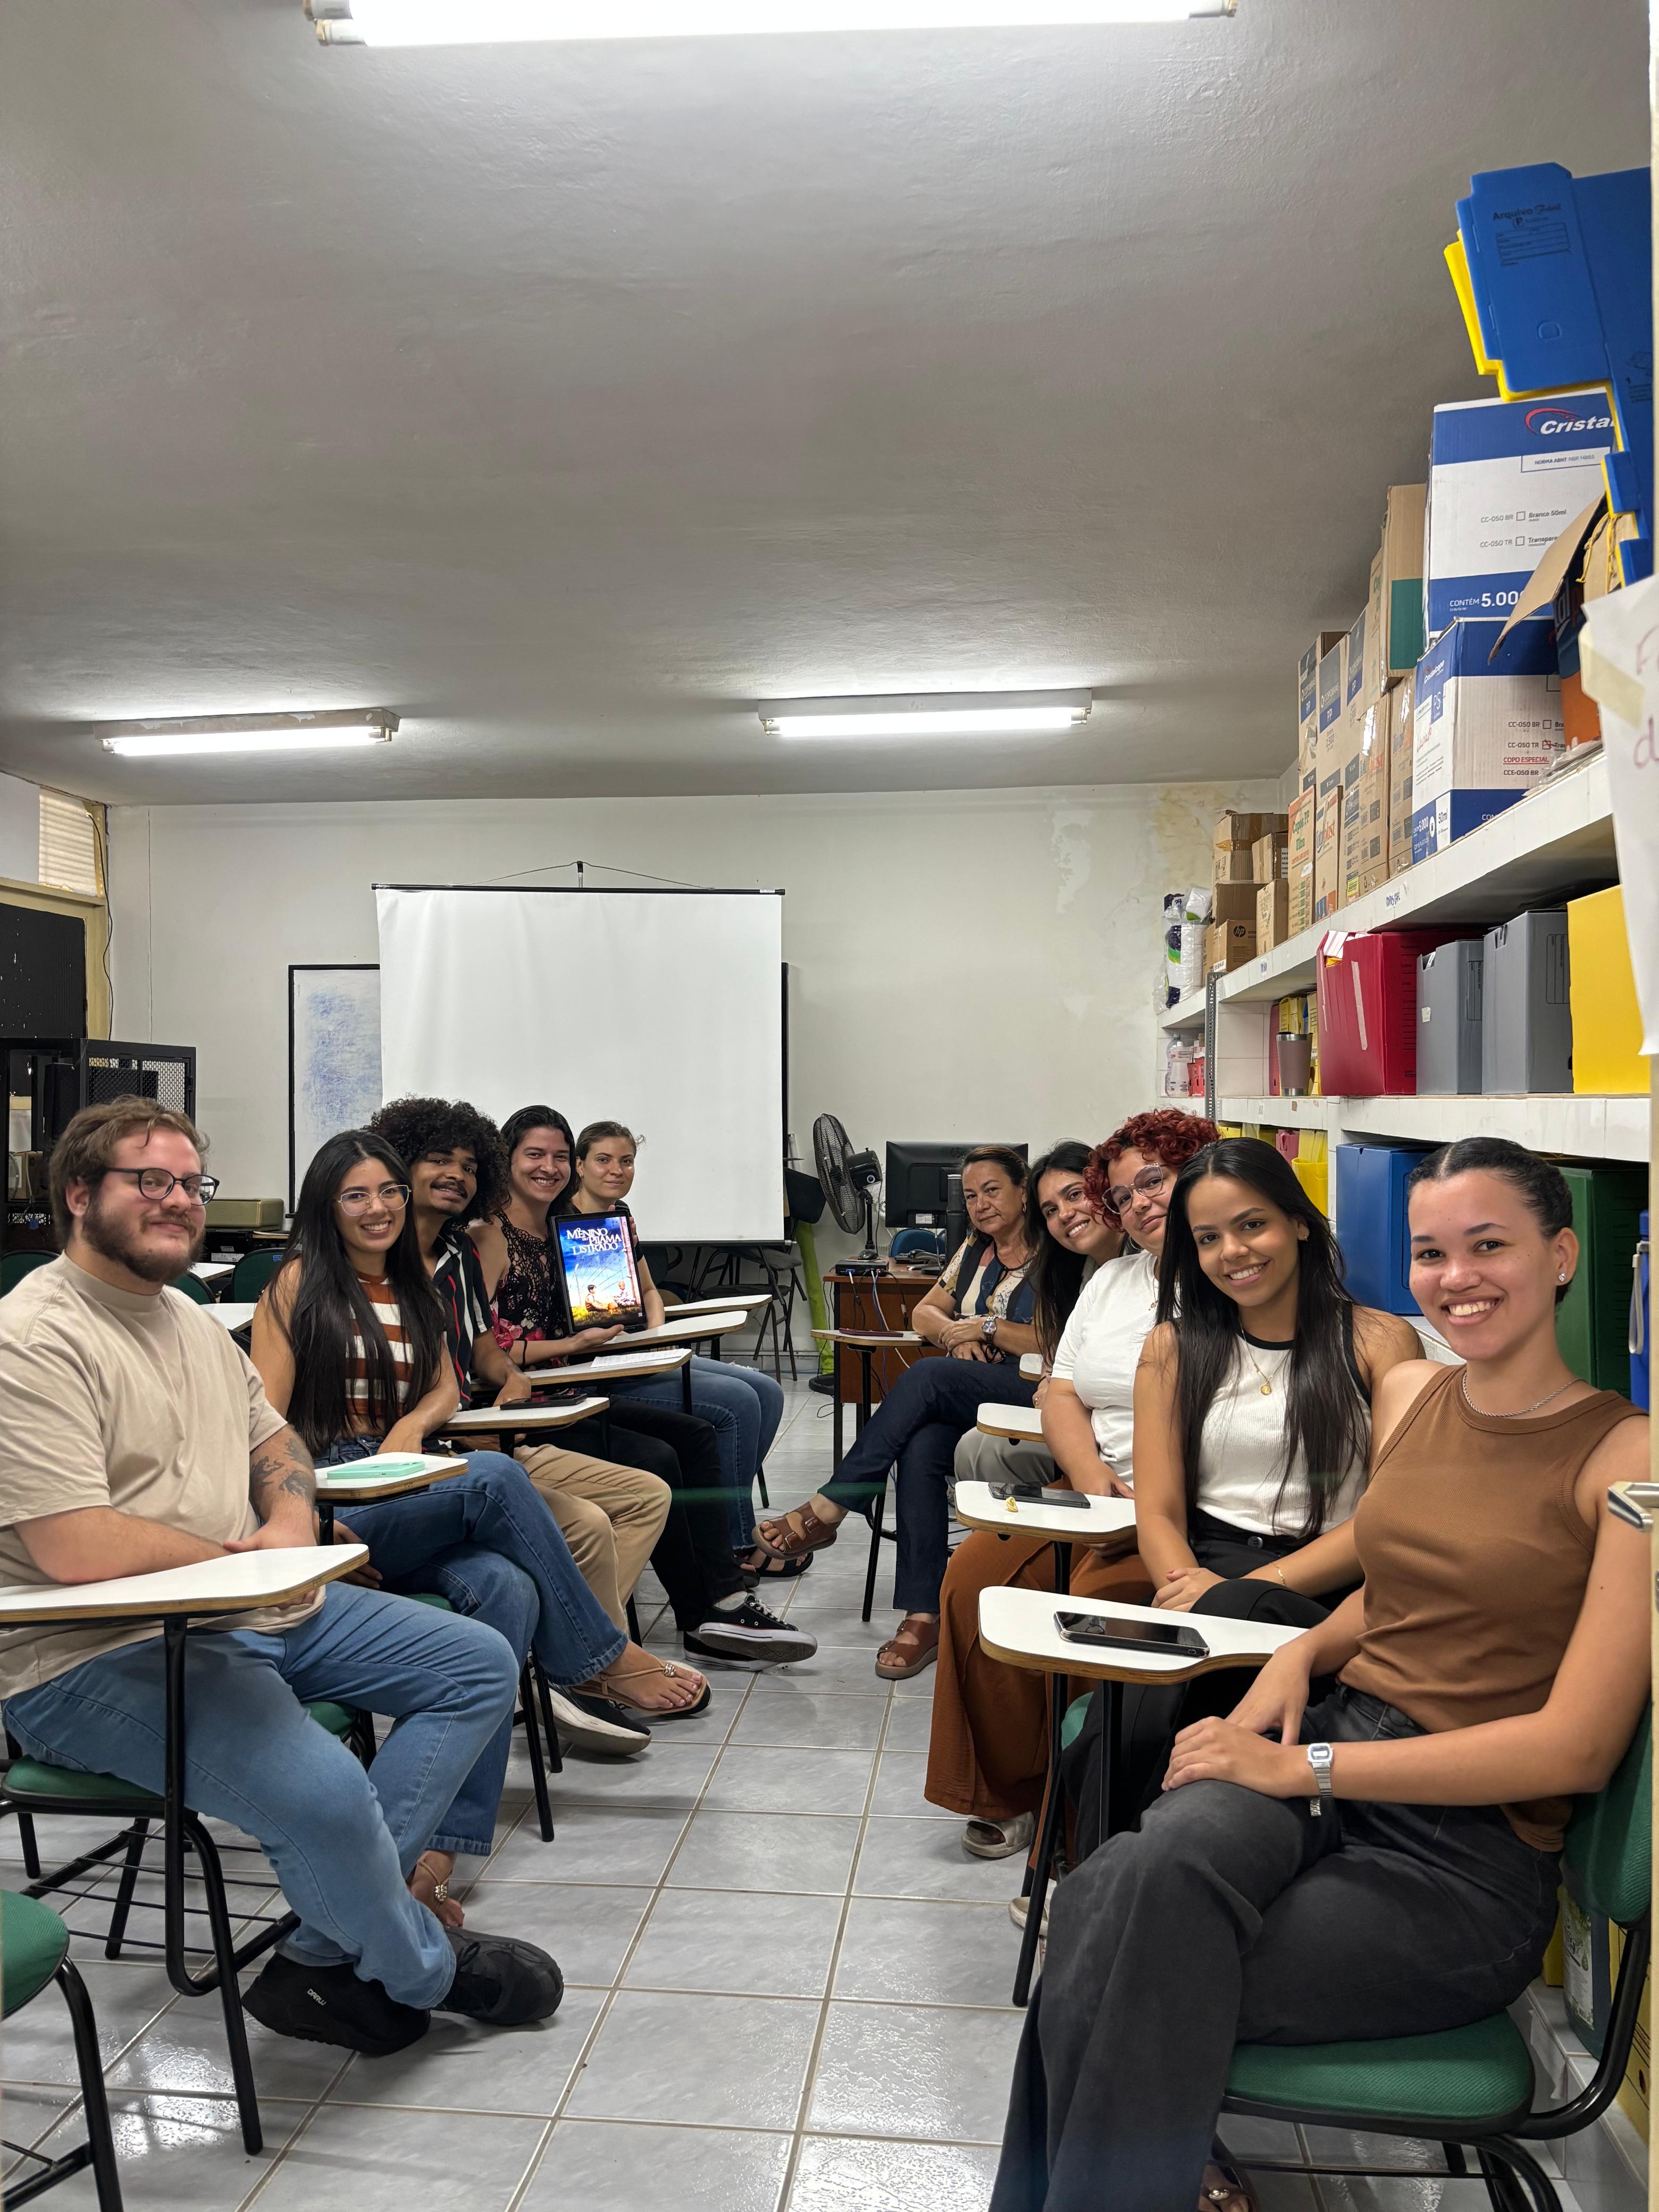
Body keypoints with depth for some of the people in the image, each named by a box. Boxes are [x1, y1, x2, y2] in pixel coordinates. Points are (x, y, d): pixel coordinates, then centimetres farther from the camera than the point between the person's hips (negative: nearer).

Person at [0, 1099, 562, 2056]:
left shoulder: (191, 1320, 14)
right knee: (323, 1793, -32)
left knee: (481, 1665, 4)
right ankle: (424, 1971, 3)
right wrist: (240, 1558, -11)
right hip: (97, 1663, -9)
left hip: (249, 1614, 10)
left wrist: (292, 1526, 0)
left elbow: (274, 1439, 23)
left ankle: (326, 1958, -4)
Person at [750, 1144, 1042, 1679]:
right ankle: (923, 1617, -32)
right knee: (921, 1448, -31)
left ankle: (826, 1511, -27)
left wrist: (986, 1327, -9)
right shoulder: (974, 1250, 21)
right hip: (960, 1394, 5)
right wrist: (955, 1333, 0)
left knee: (925, 1377, -33)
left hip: (1031, 1395, -5)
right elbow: (924, 1313, 23)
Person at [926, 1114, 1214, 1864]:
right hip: (1092, 1495, 8)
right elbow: (1060, 1397, 14)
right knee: (975, 1573, -9)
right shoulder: (1111, 1281, 18)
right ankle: (1010, 1793, 7)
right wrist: (1092, 1477, -6)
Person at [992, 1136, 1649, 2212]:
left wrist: (1307, 1767, -17)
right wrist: (1303, 1654, 2)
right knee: (1153, 1872, -31)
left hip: (1467, 1856, -4)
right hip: (1329, 1739, 5)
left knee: (1120, 1971, -25)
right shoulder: (1408, 1392, 10)